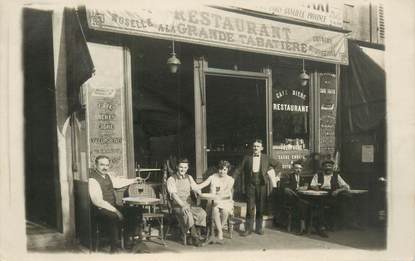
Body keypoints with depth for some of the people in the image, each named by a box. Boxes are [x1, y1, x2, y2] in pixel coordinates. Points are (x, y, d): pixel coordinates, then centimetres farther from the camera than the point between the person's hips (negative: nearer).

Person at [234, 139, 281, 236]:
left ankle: (259, 228, 16)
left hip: (262, 184, 1)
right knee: (250, 207, -2)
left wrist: (269, 170, 3)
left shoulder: (266, 158, 7)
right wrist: (232, 179, -10)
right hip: (250, 185, -1)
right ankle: (248, 229, 4)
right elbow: (240, 170, 3)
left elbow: (278, 165, 15)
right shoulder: (247, 158, 6)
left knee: (261, 207, 5)